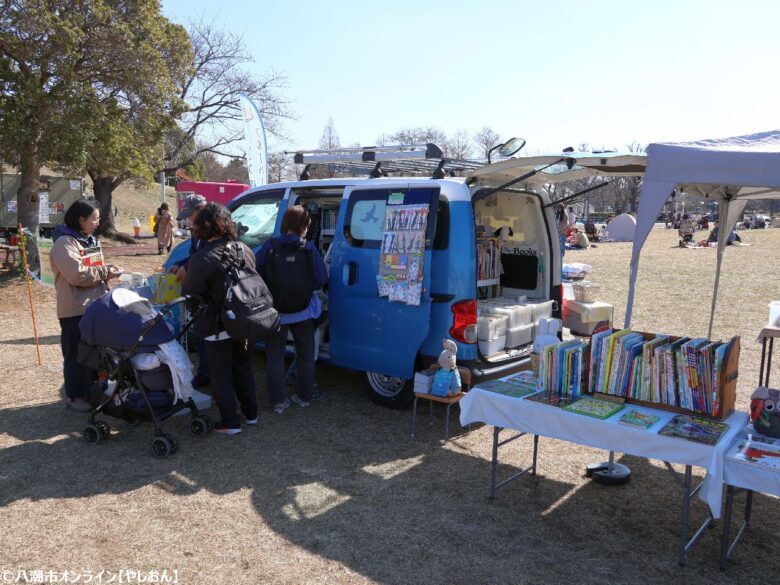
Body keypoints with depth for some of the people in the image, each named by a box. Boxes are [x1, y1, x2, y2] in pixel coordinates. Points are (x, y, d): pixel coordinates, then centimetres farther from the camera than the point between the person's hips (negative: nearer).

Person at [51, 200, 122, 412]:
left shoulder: (89, 240, 14)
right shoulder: (65, 243, -16)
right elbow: (77, 274, -26)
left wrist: (107, 270, 2)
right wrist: (105, 272, -16)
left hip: (95, 305, 9)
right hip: (76, 309, -9)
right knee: (77, 354, 2)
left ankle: (92, 390, 30)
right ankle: (75, 395, 15)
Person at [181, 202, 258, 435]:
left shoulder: (202, 259, -22)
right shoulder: (245, 250, 0)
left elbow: (189, 293, -13)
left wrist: (186, 274, 7)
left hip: (218, 328, -6)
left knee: (221, 375, 8)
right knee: (243, 368, 20)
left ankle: (230, 422, 16)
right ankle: (251, 413, 32)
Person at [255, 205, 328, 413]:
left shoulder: (269, 246, -11)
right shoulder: (309, 248, -12)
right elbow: (320, 280, -12)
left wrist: (271, 291, 5)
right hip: (303, 310, 0)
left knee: (275, 356, 13)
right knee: (305, 354, 19)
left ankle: (278, 401, 18)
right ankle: (304, 394, 31)